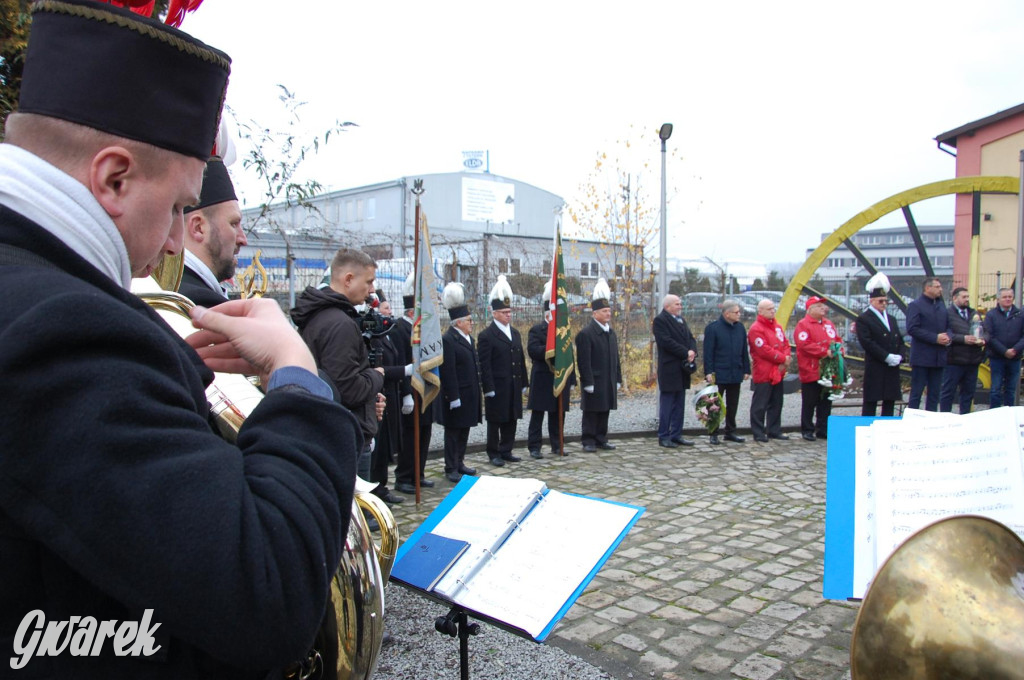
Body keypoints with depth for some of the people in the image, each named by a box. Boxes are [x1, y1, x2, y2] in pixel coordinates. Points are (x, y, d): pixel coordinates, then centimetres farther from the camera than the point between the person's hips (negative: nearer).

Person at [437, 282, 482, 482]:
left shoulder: (469, 338, 13)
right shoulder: (448, 340, -16)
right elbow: (448, 371, -20)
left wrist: (477, 389, 18)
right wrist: (453, 396, -22)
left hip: (470, 394, 9)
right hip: (457, 395, -9)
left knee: (464, 430, 16)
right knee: (453, 432, 1)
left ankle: (459, 462, 27)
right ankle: (451, 468, 9)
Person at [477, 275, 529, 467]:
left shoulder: (515, 334, 13)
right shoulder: (486, 336, -8)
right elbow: (484, 365, -12)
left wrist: (523, 384, 13)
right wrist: (489, 388, -16)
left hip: (514, 387, 6)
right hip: (497, 388, -6)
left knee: (511, 421, 11)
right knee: (495, 422, 4)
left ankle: (506, 452, 23)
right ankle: (494, 454, 15)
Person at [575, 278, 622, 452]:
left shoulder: (611, 332, 13)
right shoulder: (585, 333, -11)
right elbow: (584, 361, -15)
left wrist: (617, 379, 14)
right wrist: (588, 382, -17)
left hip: (609, 382, 7)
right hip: (594, 382, -7)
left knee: (604, 411, 12)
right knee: (591, 412, 1)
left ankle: (601, 439, 22)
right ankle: (589, 442, 8)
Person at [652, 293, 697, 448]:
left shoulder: (681, 320, 17)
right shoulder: (660, 320, -9)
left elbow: (691, 338, 12)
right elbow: (667, 342, -19)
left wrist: (692, 351, -8)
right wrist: (686, 353, -16)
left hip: (682, 369, 8)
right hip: (669, 370, -8)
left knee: (679, 404, 11)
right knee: (667, 404, -3)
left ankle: (676, 435, 18)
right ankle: (663, 437, 4)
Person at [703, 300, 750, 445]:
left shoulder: (740, 327, 8)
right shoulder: (712, 328, -9)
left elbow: (744, 351, 12)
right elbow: (708, 352, -11)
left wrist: (746, 370, 10)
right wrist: (708, 372, -15)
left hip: (735, 373, 6)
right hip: (718, 374, -5)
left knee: (733, 405, 13)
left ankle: (730, 431, 24)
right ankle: (714, 434, 11)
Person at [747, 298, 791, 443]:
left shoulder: (777, 326, 15)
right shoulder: (756, 328, -13)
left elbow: (785, 344, 13)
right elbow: (764, 350, -19)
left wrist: (786, 359, -6)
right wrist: (783, 358, -12)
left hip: (778, 372, 9)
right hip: (763, 373, -9)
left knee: (776, 403, 15)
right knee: (760, 405, -3)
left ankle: (774, 430, 24)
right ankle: (758, 433, 3)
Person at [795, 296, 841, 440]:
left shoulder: (828, 324, 15)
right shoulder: (803, 325, -9)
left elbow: (838, 340, 18)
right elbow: (805, 345, -20)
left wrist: (839, 350, -3)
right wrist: (825, 352, -20)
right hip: (811, 372, -7)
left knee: (826, 402, 11)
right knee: (809, 403, 1)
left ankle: (823, 430, 20)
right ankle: (807, 431, 11)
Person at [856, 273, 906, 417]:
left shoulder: (891, 319, 19)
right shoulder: (863, 319, -5)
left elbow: (900, 341, 18)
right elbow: (867, 343, -15)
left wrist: (899, 356, -3)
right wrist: (887, 357, -17)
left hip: (893, 368, 7)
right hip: (875, 368, -7)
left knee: (890, 402, 10)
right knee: (870, 403, -3)